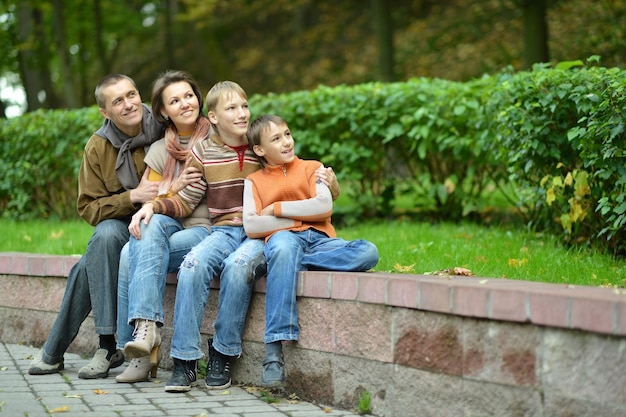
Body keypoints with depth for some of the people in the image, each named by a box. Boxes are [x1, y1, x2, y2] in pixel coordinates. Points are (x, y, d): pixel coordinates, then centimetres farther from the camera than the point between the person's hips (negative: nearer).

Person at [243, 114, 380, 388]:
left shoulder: (311, 168, 21)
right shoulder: (254, 181, 18)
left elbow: (324, 206, 2)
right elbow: (251, 226, 2)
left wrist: (277, 208, 1)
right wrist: (301, 217, -1)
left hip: (320, 241, 2)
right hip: (283, 239, -2)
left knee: (368, 251, -28)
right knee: (284, 246, -43)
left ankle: (291, 263, -29)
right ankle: (273, 353, -46)